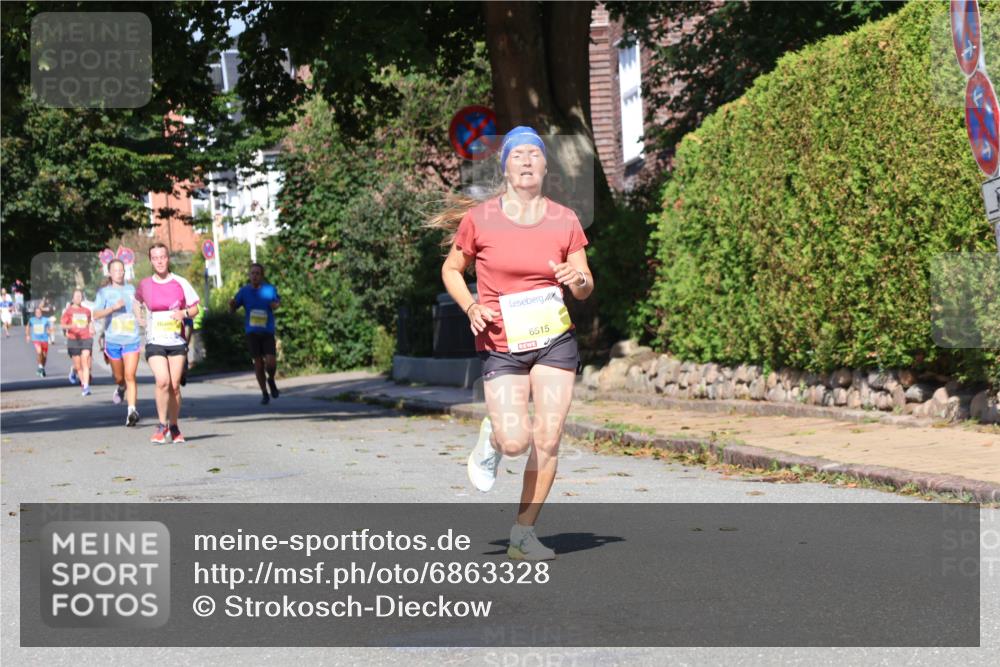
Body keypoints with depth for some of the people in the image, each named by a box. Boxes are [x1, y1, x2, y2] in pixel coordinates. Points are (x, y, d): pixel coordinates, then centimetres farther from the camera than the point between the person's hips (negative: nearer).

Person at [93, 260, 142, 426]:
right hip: (113, 340, 0)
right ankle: (120, 388, 48)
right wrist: (113, 308, -21)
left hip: (132, 339, 0)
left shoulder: (131, 290, 11)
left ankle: (132, 411, -17)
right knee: (119, 377, 12)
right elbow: (96, 314, -9)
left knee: (130, 376, -13)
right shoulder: (104, 292, 2)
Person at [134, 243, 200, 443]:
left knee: (175, 385, 2)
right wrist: (140, 318, 11)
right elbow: (137, 301, 25)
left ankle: (174, 427, 18)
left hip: (177, 341, 1)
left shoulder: (180, 283, 1)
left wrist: (184, 313, -13)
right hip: (155, 342, -1)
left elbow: (195, 308, 6)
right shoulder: (145, 284, 3)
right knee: (163, 381, -18)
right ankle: (162, 425, -5)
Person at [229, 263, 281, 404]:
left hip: (268, 332, 0)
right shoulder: (244, 291, 0)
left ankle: (271, 380, 21)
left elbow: (277, 301, 20)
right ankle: (264, 393, 16)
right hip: (252, 333, 1)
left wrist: (276, 304, -4)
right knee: (258, 363, 0)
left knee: (271, 362, -13)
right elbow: (232, 310, 3)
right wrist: (231, 304, -20)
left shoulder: (270, 289, 0)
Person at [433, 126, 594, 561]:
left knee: (547, 440, -4)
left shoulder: (565, 220, 2)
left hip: (555, 339, 2)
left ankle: (523, 533, 12)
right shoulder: (479, 220, -4)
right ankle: (492, 438, 25)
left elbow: (585, 289, 8)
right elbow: (451, 270, 9)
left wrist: (578, 280, -16)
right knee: (515, 442, -14)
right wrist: (470, 307, -9)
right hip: (501, 345, -2)